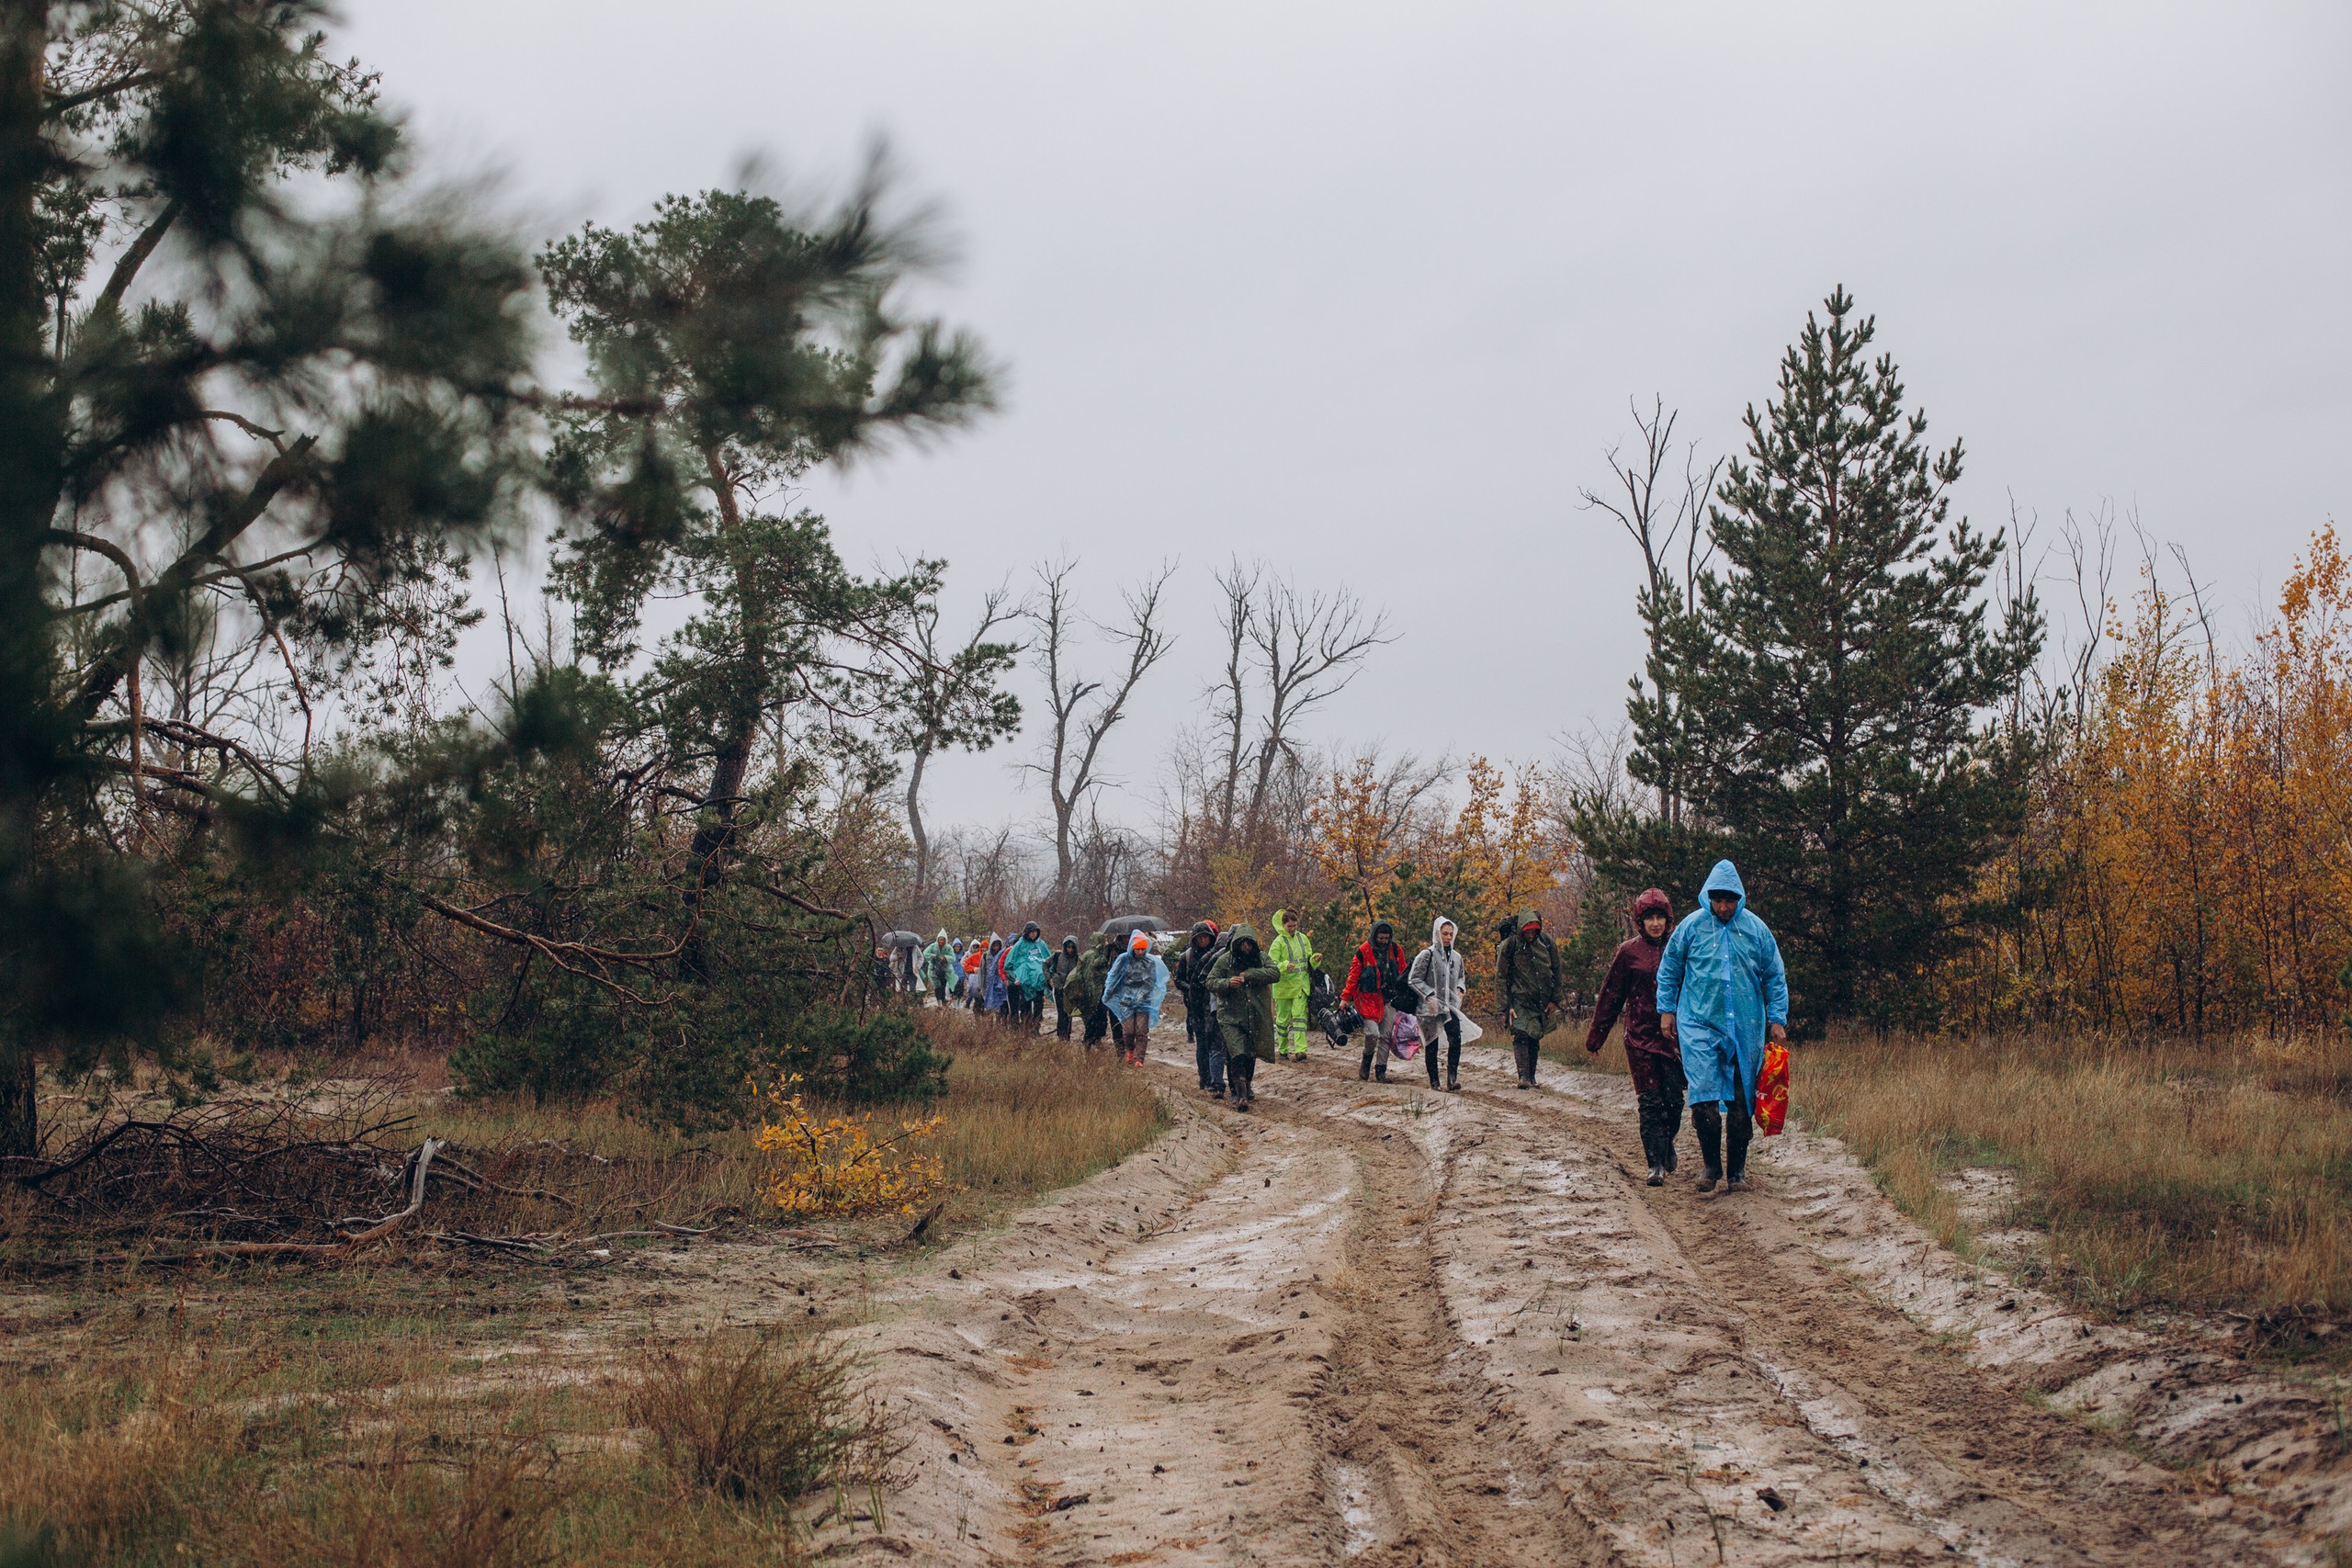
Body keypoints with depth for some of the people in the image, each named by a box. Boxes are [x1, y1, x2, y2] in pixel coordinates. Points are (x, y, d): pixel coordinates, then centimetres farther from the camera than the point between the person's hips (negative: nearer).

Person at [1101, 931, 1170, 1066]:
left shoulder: (1151, 961, 2)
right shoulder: (1124, 959, 0)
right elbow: (1112, 978, 8)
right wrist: (1107, 997, 11)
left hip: (1144, 1001, 0)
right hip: (1126, 1000, 0)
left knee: (1142, 1032, -8)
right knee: (1128, 1031, -3)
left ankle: (1138, 1059, -4)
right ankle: (1129, 1051, 26)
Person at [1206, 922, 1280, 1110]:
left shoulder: (1262, 959, 3)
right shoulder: (1224, 960, -2)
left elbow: (1275, 973, -12)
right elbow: (1211, 982, -1)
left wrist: (1249, 975, -20)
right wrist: (1227, 983, -21)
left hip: (1256, 1016, 3)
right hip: (1231, 1017, -3)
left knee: (1251, 1054, 15)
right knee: (1236, 1055, -17)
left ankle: (1247, 1087, 36)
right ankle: (1239, 1094, -21)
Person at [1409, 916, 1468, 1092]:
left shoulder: (1456, 957, 10)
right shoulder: (1427, 955, -6)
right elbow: (1413, 979, -7)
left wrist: (1459, 989, 7)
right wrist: (1430, 995, -16)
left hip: (1451, 1005, 4)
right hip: (1430, 1006, -4)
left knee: (1456, 1040, -14)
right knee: (1431, 1044, 2)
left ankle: (1452, 1079, -15)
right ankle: (1434, 1081, 11)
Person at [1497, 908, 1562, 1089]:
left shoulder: (1546, 942, 1)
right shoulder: (1509, 945, -7)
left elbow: (1556, 971, 11)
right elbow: (1500, 978, -2)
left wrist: (1554, 999, 8)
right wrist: (1506, 1006, -7)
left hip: (1542, 1002, 3)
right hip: (1519, 1000, -3)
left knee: (1535, 1039, 7)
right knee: (1521, 1035, -17)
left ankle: (1532, 1077, 15)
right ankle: (1523, 1076, -22)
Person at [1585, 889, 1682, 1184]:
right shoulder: (1629, 951, 2)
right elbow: (1611, 996, 7)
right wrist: (1596, 1035, 10)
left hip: (1674, 1035, 1)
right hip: (1640, 1036, -1)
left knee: (1674, 1099, -1)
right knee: (1650, 1102, -4)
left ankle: (1666, 1144, 27)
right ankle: (1656, 1164, -2)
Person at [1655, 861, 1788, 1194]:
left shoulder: (1756, 929, 2)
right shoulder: (1691, 926, 0)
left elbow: (1775, 978, 10)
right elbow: (1668, 970, 11)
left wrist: (1777, 1020, 5)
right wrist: (1667, 1010, 7)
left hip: (1746, 1028, 1)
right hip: (1699, 1025, -1)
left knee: (1742, 1102, 5)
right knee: (1704, 1098, -11)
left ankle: (1737, 1170, 17)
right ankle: (1712, 1165, 5)